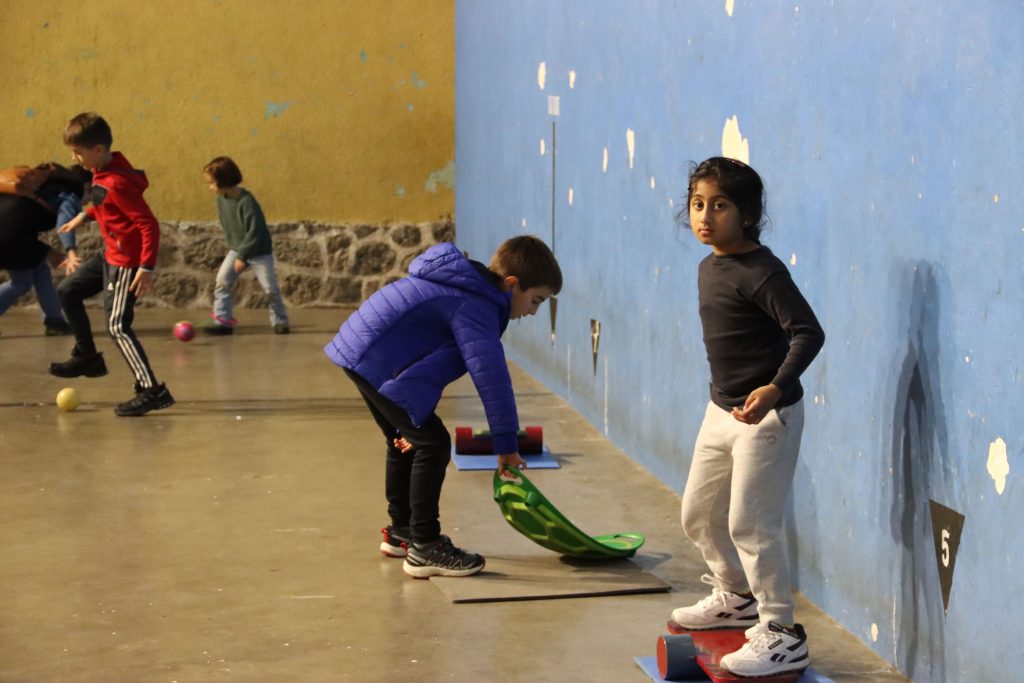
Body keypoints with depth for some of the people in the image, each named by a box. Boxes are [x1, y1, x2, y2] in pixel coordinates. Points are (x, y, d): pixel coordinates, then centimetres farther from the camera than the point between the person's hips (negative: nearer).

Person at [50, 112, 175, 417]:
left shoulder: (117, 184, -27)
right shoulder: (101, 172, 1)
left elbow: (149, 225, -28)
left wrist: (146, 268, -31)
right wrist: (84, 215, 28)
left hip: (126, 262, -10)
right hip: (110, 254, 10)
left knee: (118, 326, -12)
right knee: (67, 291, 21)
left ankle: (152, 391, -11)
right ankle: (87, 357, 32)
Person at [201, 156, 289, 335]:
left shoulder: (246, 201, -27)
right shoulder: (221, 199, -5)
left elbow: (255, 231, -25)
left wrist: (242, 256, -23)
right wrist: (233, 247, 6)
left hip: (259, 251, -6)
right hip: (236, 249, 6)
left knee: (270, 287, -2)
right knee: (222, 280, -7)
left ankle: (280, 321, 15)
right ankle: (222, 320, -3)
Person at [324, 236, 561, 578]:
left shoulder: (468, 289, 16)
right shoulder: (475, 307, -18)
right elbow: (489, 375, -27)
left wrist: (411, 421, 25)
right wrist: (506, 445, -25)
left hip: (358, 351, 11)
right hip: (374, 361, -11)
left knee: (404, 442, 24)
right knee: (432, 444, -11)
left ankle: (400, 531, 39)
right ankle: (424, 548, -6)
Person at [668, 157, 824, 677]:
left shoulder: (761, 272, -20)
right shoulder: (708, 268, 7)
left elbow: (808, 332, -26)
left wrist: (775, 387, -39)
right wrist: (726, 397, 15)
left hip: (766, 415, -9)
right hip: (721, 410, 9)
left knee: (749, 524, -6)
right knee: (699, 514, 19)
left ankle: (782, 634, 6)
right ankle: (735, 597, 41)